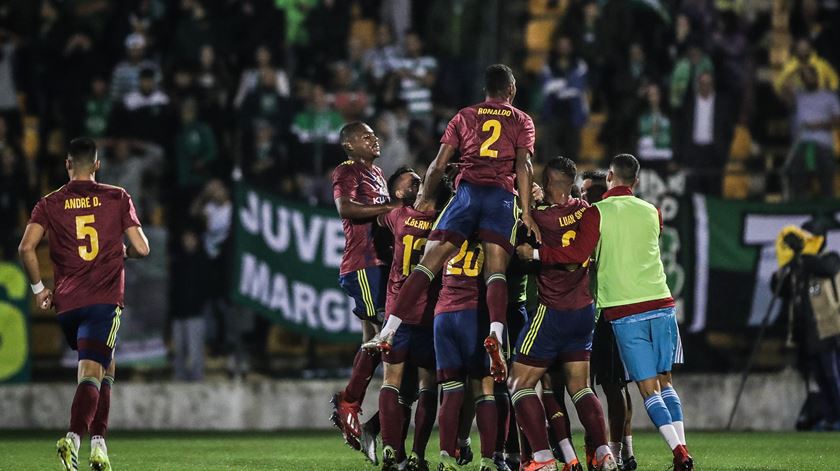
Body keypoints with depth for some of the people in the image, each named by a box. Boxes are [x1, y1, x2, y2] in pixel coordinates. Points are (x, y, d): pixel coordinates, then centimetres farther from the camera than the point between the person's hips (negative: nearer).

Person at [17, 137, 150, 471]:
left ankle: (98, 443, 14)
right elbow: (141, 248, 1)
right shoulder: (117, 198, 4)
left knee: (105, 369, 21)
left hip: (66, 304, 3)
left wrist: (39, 289, 5)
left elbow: (26, 247, -7)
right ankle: (74, 437, -32)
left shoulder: (50, 204, 7)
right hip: (105, 301, -3)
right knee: (92, 374, -10)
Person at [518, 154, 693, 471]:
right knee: (665, 381, 12)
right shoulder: (652, 213, 12)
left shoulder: (597, 213, -3)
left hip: (624, 312, -3)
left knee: (648, 387, -1)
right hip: (661, 304, 3)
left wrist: (536, 253, -7)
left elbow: (578, 253, -15)